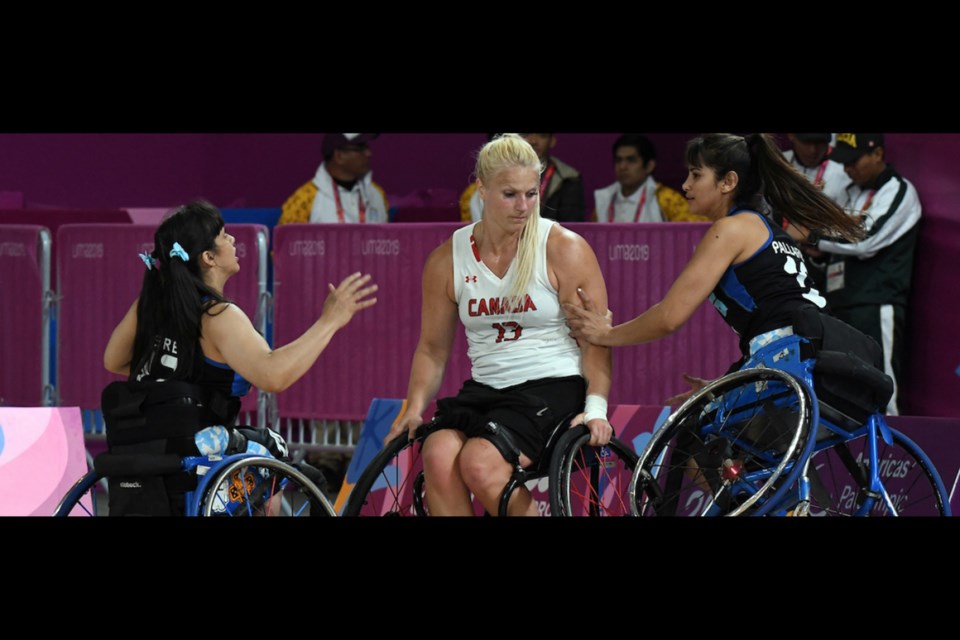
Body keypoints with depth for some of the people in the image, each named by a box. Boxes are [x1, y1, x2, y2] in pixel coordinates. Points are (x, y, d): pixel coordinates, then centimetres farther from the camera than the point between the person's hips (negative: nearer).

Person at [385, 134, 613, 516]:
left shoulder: (565, 250, -2)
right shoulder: (447, 260, 8)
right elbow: (433, 347, 15)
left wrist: (595, 408, -17)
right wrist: (415, 406, 1)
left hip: (553, 388, -4)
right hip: (484, 390, 4)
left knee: (480, 461, -31)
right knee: (438, 455, -29)